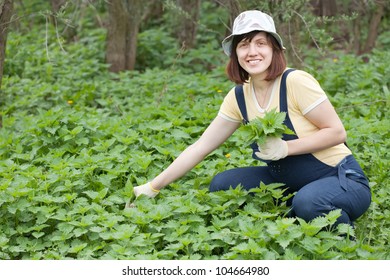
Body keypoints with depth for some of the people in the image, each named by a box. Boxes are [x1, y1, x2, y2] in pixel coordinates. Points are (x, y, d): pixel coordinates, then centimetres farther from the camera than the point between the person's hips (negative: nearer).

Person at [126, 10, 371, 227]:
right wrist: (153, 187, -1)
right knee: (222, 184, -4)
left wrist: (285, 148, -26)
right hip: (291, 181, 6)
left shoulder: (295, 82, -20)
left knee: (307, 202, -37)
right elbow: (201, 147, 1)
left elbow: (336, 132, -16)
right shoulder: (239, 97, -1)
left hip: (341, 179, -6)